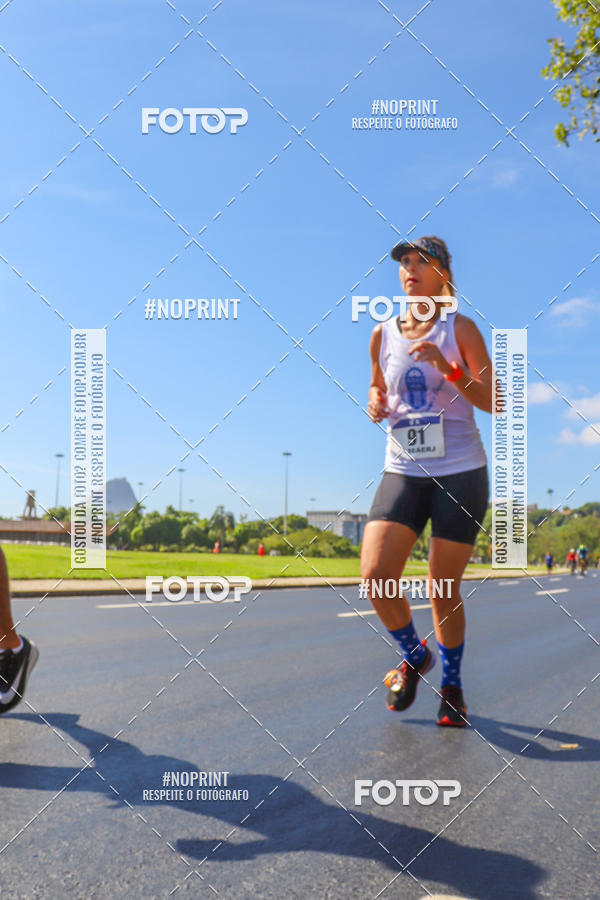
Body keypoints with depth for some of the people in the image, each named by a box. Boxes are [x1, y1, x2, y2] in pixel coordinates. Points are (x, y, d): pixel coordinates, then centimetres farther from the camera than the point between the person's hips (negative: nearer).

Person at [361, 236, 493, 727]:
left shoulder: (460, 328, -1)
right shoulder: (383, 334, 9)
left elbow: (493, 402, -4)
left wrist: (448, 368, -20)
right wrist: (375, 403, 0)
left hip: (461, 471, -3)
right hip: (402, 471, 3)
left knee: (444, 589, 2)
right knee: (375, 575, -13)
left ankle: (452, 682, 26)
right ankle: (414, 655, 16)